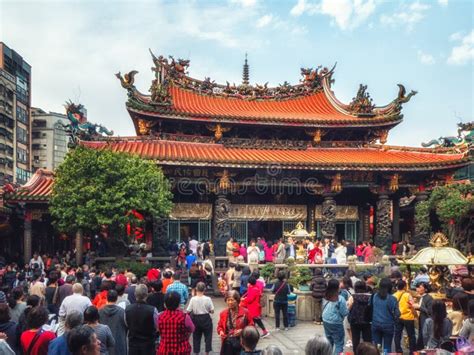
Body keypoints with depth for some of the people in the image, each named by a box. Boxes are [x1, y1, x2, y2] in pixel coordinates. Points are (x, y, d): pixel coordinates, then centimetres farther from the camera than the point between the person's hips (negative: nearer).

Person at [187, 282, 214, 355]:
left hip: (196, 319, 1)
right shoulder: (208, 299, -13)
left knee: (196, 337, 15)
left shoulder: (193, 299, -13)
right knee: (208, 336, 13)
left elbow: (188, 311, -11)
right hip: (206, 318, -1)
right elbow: (212, 311, -8)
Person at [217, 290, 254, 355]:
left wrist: (243, 331, -17)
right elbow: (220, 326, 16)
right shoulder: (223, 313, 4)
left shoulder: (245, 312, -7)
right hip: (227, 343, 3)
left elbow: (251, 325, -2)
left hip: (241, 343, -3)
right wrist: (221, 332, -5)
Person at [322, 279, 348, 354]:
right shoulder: (340, 298, -18)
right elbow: (344, 313, -12)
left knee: (328, 342, 18)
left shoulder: (325, 297, -2)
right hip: (336, 323, -6)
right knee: (339, 344, 4)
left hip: (326, 322, 6)